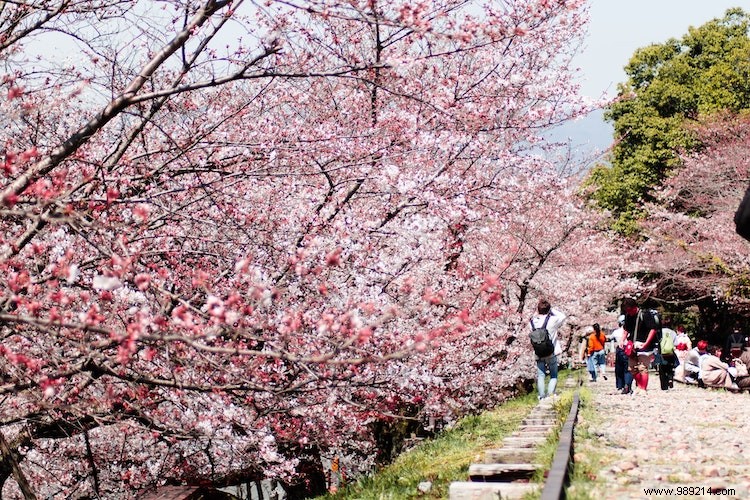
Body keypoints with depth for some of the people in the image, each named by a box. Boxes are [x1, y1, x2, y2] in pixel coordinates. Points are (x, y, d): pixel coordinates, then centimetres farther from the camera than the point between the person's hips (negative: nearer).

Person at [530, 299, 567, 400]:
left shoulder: (533, 322, -6)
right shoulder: (552, 320, -14)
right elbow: (563, 316, 3)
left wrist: (536, 314, 7)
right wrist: (552, 309, 3)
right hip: (551, 353, -2)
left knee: (540, 376, 10)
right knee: (553, 376, 10)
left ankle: (542, 397, 7)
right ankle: (550, 395, -4)